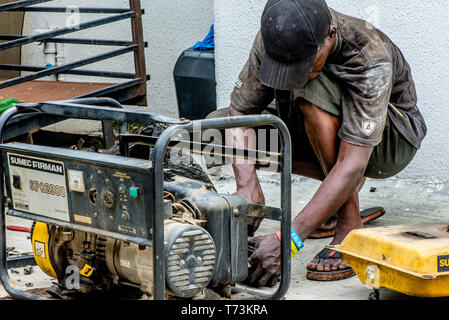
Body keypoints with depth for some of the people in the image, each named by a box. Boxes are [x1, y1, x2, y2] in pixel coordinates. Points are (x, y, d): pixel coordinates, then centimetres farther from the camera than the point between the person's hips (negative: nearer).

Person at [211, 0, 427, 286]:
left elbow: (352, 166, -41)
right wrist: (247, 185, -37)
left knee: (314, 88, -36)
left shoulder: (372, 60, -37)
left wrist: (288, 240, -49)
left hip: (391, 141, -6)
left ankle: (351, 229, -25)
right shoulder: (274, 39, -23)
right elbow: (239, 113, -17)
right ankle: (344, 196, 3)